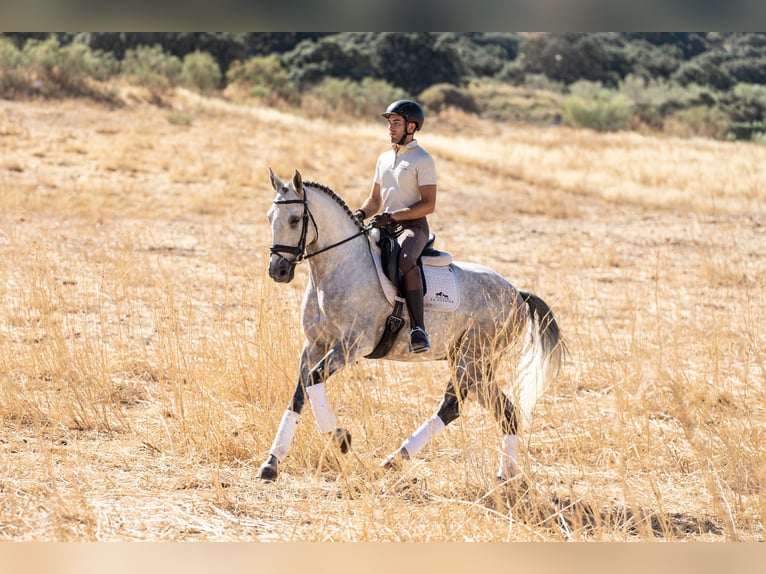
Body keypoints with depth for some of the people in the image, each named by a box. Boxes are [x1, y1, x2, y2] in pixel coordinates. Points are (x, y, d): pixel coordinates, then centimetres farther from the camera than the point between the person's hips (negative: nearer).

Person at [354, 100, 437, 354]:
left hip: (412, 226, -8)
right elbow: (375, 199, 25)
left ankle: (418, 329, -45)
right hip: (386, 227, 8)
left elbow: (428, 205, -12)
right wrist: (360, 214, 3)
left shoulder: (422, 160, -4)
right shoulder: (384, 159, 18)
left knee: (405, 259, -38)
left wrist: (392, 216, -20)